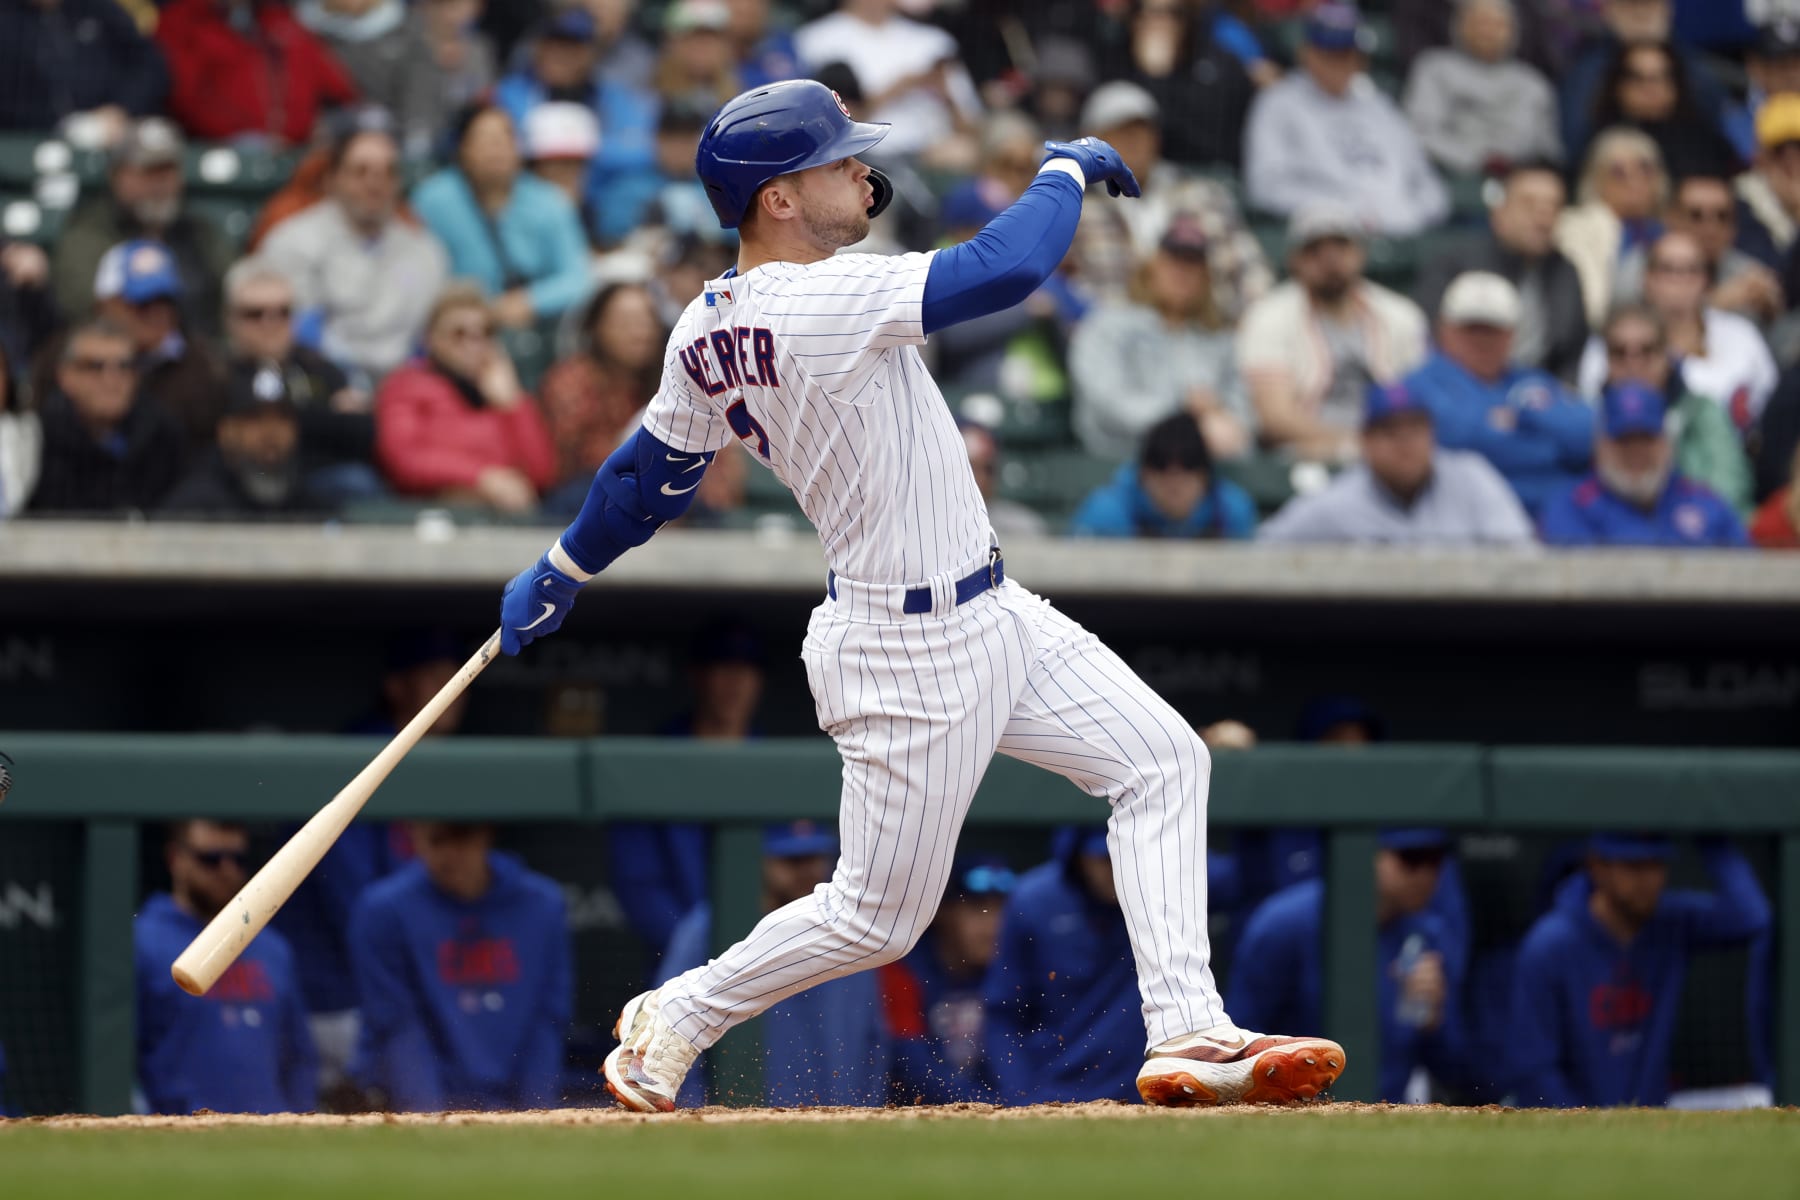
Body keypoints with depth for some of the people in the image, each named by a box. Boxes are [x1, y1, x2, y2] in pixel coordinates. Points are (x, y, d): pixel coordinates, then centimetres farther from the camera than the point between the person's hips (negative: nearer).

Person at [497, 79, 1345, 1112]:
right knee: (878, 916, 3)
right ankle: (677, 1020, 22)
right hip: (914, 655, -10)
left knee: (1162, 758, 5)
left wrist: (562, 572, 31)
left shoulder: (707, 331, 2)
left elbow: (653, 469, 15)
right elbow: (1007, 268, -29)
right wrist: (1067, 168, -10)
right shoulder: (817, 303, -26)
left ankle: (1186, 1036, 1)